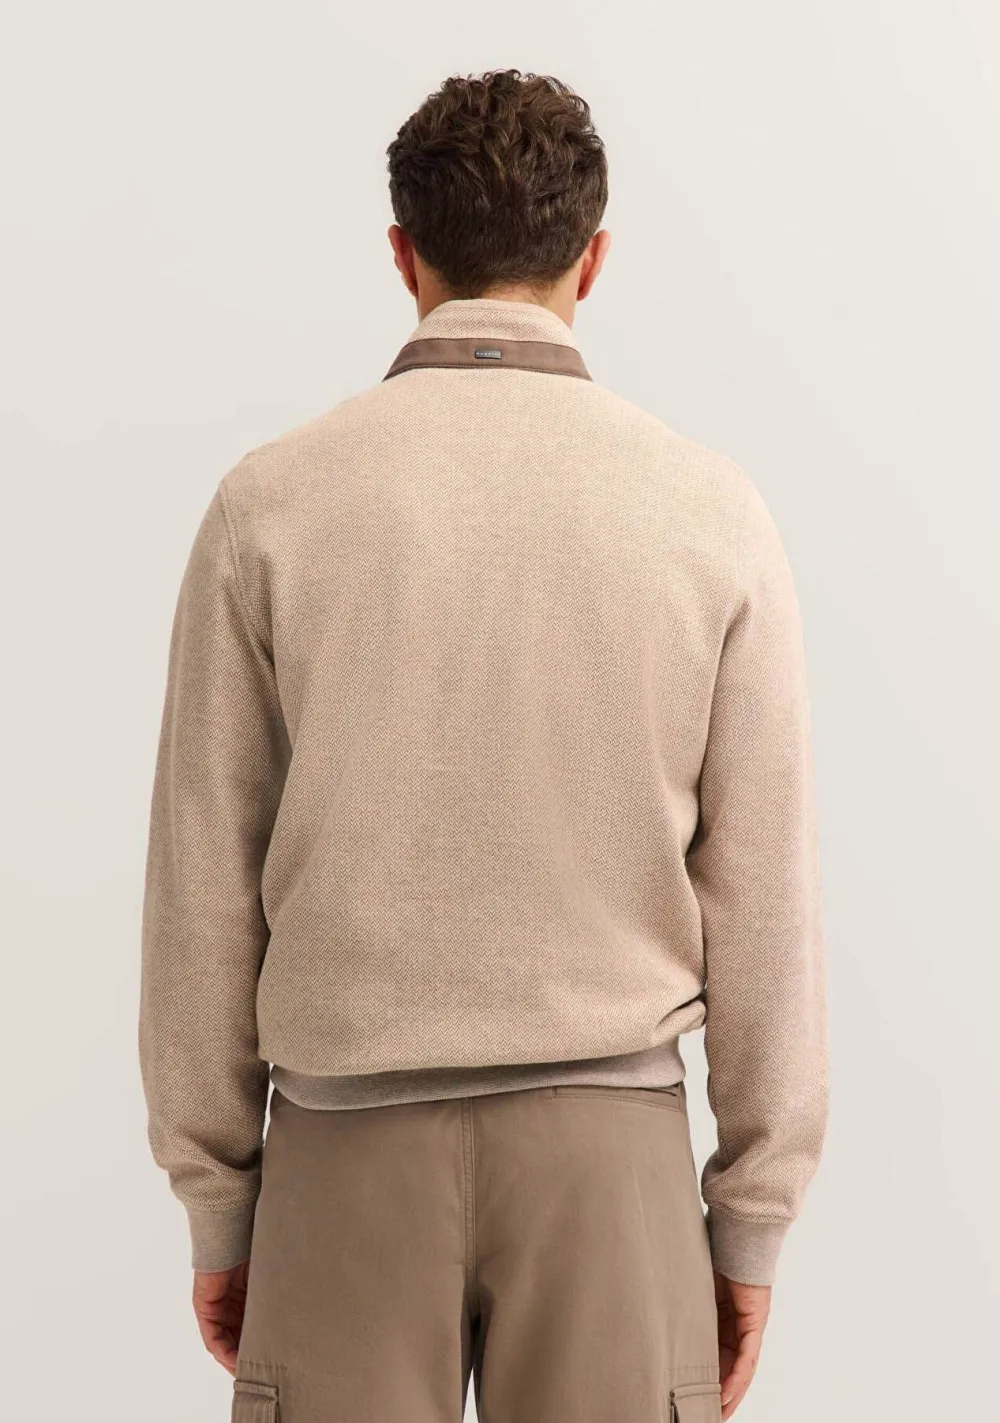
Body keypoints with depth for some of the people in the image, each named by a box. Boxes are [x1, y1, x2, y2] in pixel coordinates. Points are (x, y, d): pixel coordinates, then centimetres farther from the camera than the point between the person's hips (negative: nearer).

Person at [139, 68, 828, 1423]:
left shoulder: (270, 501, -6)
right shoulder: (713, 510, -4)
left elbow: (208, 888, -3)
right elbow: (760, 901, -3)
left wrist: (217, 1203, 8)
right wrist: (753, 1219, 7)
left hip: (352, 1143, 0)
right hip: (610, 1141, 1)